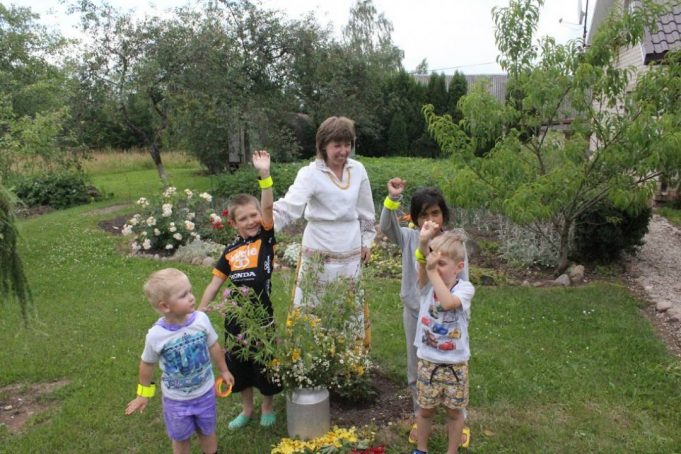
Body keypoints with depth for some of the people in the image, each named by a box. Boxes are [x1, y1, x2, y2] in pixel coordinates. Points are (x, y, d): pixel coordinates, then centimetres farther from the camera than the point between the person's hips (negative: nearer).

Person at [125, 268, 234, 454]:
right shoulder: (156, 335, -26)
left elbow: (214, 347, -3)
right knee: (180, 438, 21)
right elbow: (147, 364, -6)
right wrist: (143, 394, 6)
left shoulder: (201, 319, -22)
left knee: (207, 432, 24)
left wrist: (223, 370, 11)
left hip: (205, 392, 2)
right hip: (176, 399, -1)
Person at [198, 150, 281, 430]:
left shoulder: (266, 238, -7)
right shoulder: (230, 251, 1)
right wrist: (199, 311, 6)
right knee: (238, 363, 18)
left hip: (261, 314, -3)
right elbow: (215, 283, 7)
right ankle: (247, 409, 40)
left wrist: (264, 173, -32)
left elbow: (268, 207, -22)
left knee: (265, 362, 11)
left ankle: (267, 407, 37)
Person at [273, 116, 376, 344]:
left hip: (351, 253, 4)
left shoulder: (358, 170, 0)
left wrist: (367, 240, 14)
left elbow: (366, 210, 11)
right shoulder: (311, 174, -14)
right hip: (319, 253, -4)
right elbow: (289, 205, -28)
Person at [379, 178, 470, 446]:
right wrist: (393, 199, -38)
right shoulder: (409, 239, -7)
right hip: (414, 315, 2)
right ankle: (420, 419, 38)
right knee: (416, 373, 17)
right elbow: (386, 227, -25)